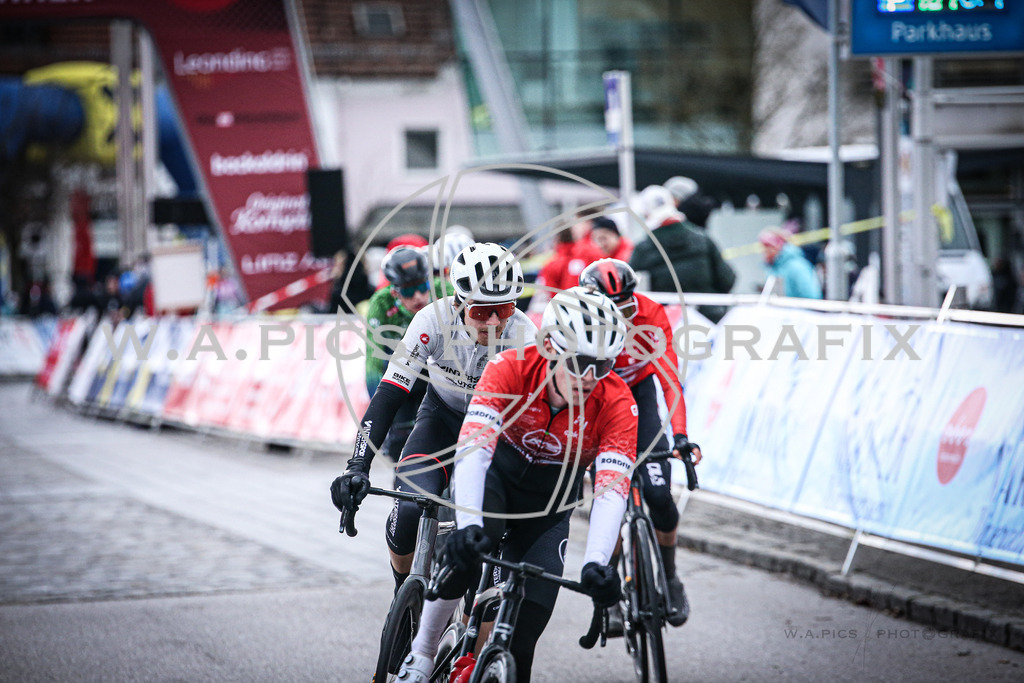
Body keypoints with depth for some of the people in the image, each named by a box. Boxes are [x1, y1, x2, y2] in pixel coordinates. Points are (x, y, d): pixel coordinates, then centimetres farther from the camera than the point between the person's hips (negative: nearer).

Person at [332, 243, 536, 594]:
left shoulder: (524, 335, -30)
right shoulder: (435, 320, -30)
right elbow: (387, 398, -31)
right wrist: (358, 467, -42)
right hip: (442, 415, 0)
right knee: (411, 508, -24)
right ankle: (404, 588, 6)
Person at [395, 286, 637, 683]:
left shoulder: (616, 403, -26)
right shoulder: (510, 370, -29)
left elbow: (612, 489, -34)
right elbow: (473, 448, -40)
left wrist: (596, 562, -51)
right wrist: (468, 526, -56)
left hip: (549, 508, 1)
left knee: (519, 641, -9)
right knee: (467, 549, -35)